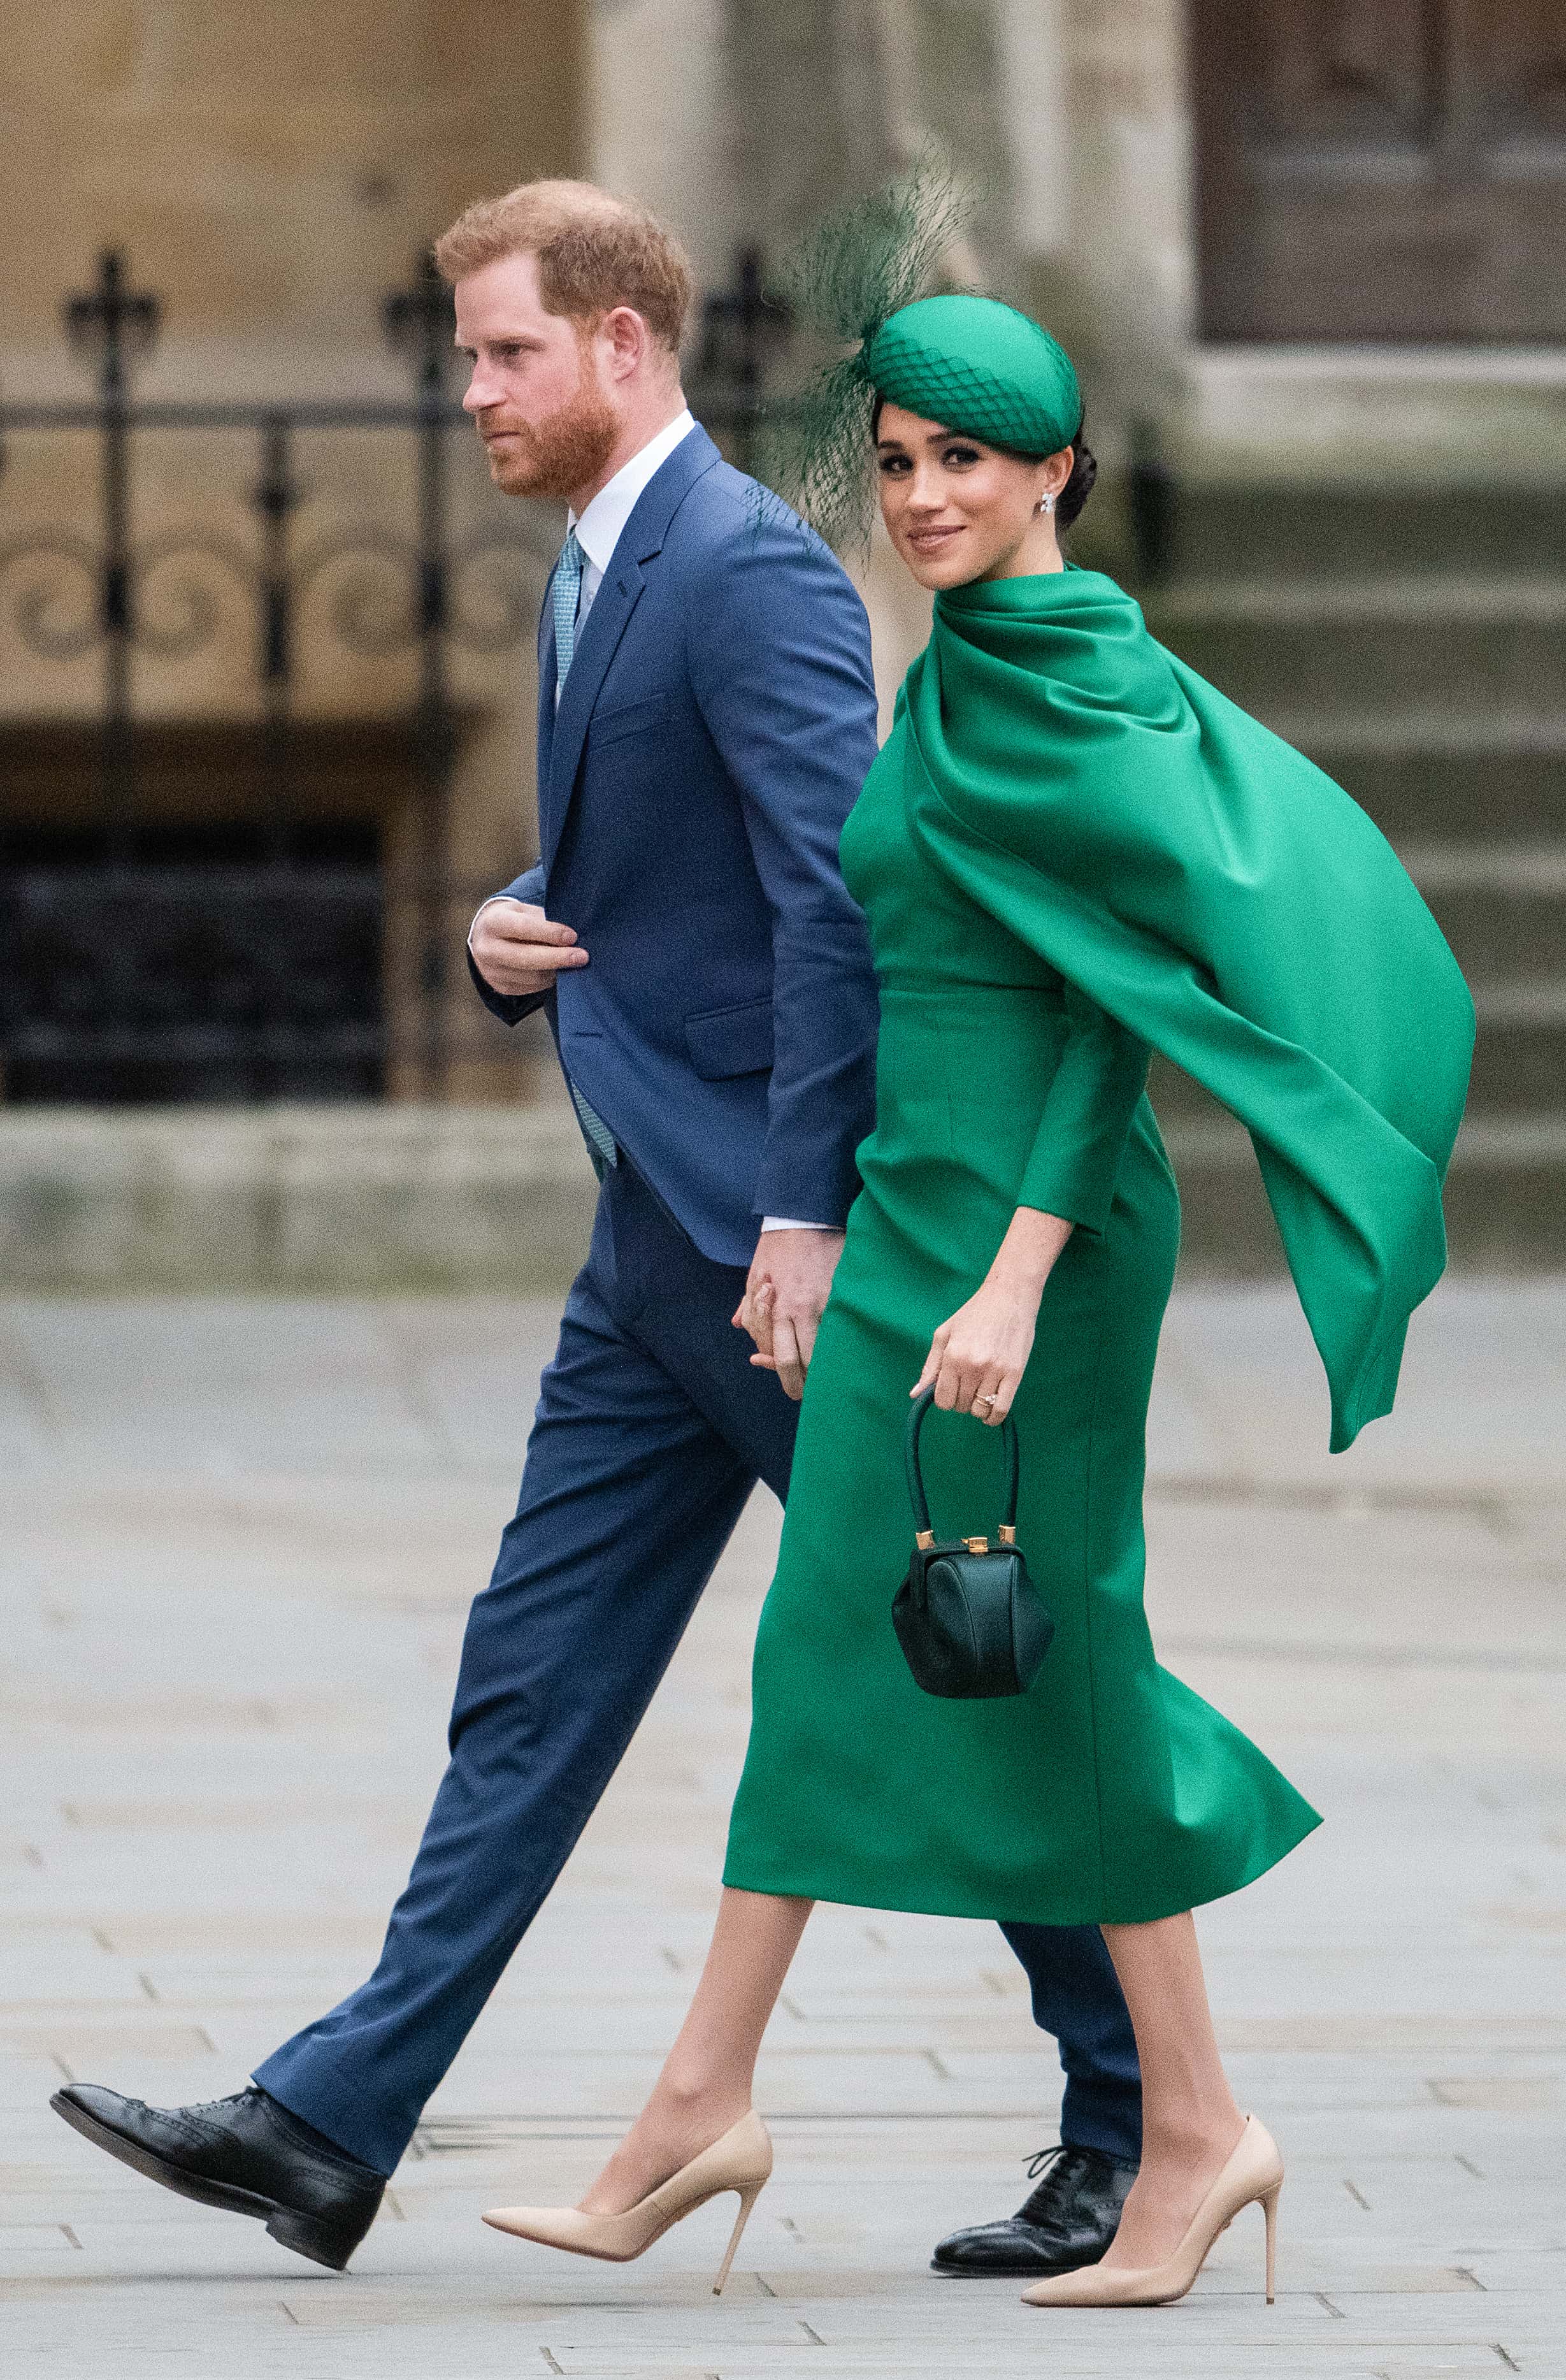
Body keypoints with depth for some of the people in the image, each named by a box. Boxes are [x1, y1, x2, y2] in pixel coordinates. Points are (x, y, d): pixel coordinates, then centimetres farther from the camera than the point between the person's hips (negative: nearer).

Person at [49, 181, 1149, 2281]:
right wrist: (516, 933, 4)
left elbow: (839, 898, -21)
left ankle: (1136, 2122, 9)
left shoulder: (748, 571, -15)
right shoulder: (594, 574, 16)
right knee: (533, 1687, 7)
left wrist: (805, 1215, -24)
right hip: (664, 1242, 10)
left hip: (775, 1233, -10)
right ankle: (332, 2127, 7)